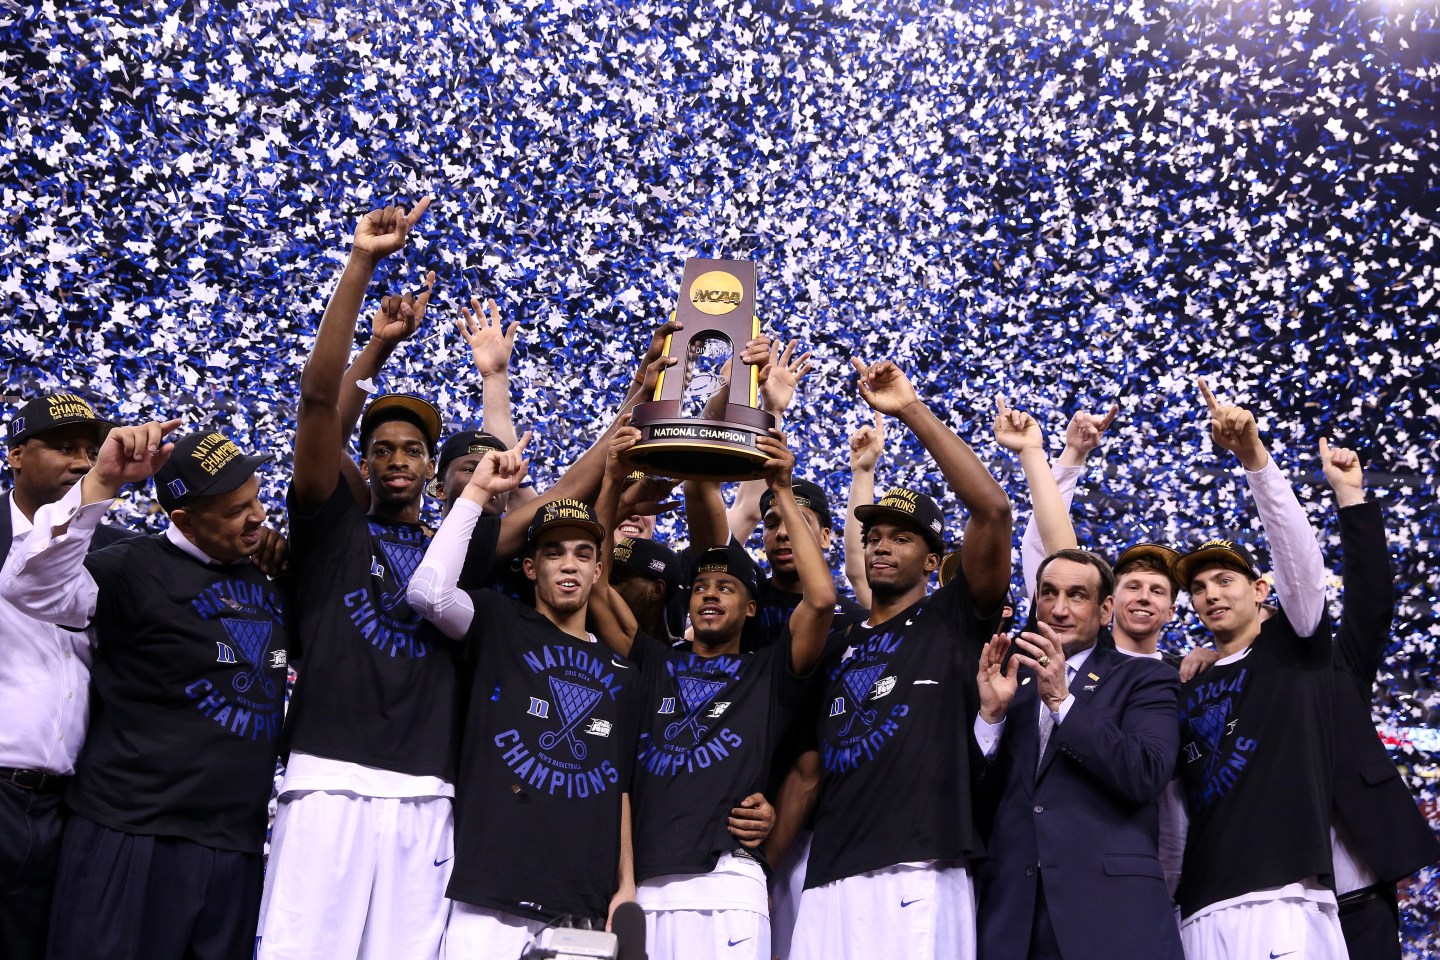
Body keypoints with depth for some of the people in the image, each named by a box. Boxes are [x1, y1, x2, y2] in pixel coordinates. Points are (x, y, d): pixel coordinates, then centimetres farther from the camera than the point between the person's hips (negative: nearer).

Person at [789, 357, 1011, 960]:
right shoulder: (836, 648, 24)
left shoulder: (954, 621, 8)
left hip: (918, 876, -5)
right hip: (829, 879, 5)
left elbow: (992, 508, -6)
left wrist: (911, 410, -7)